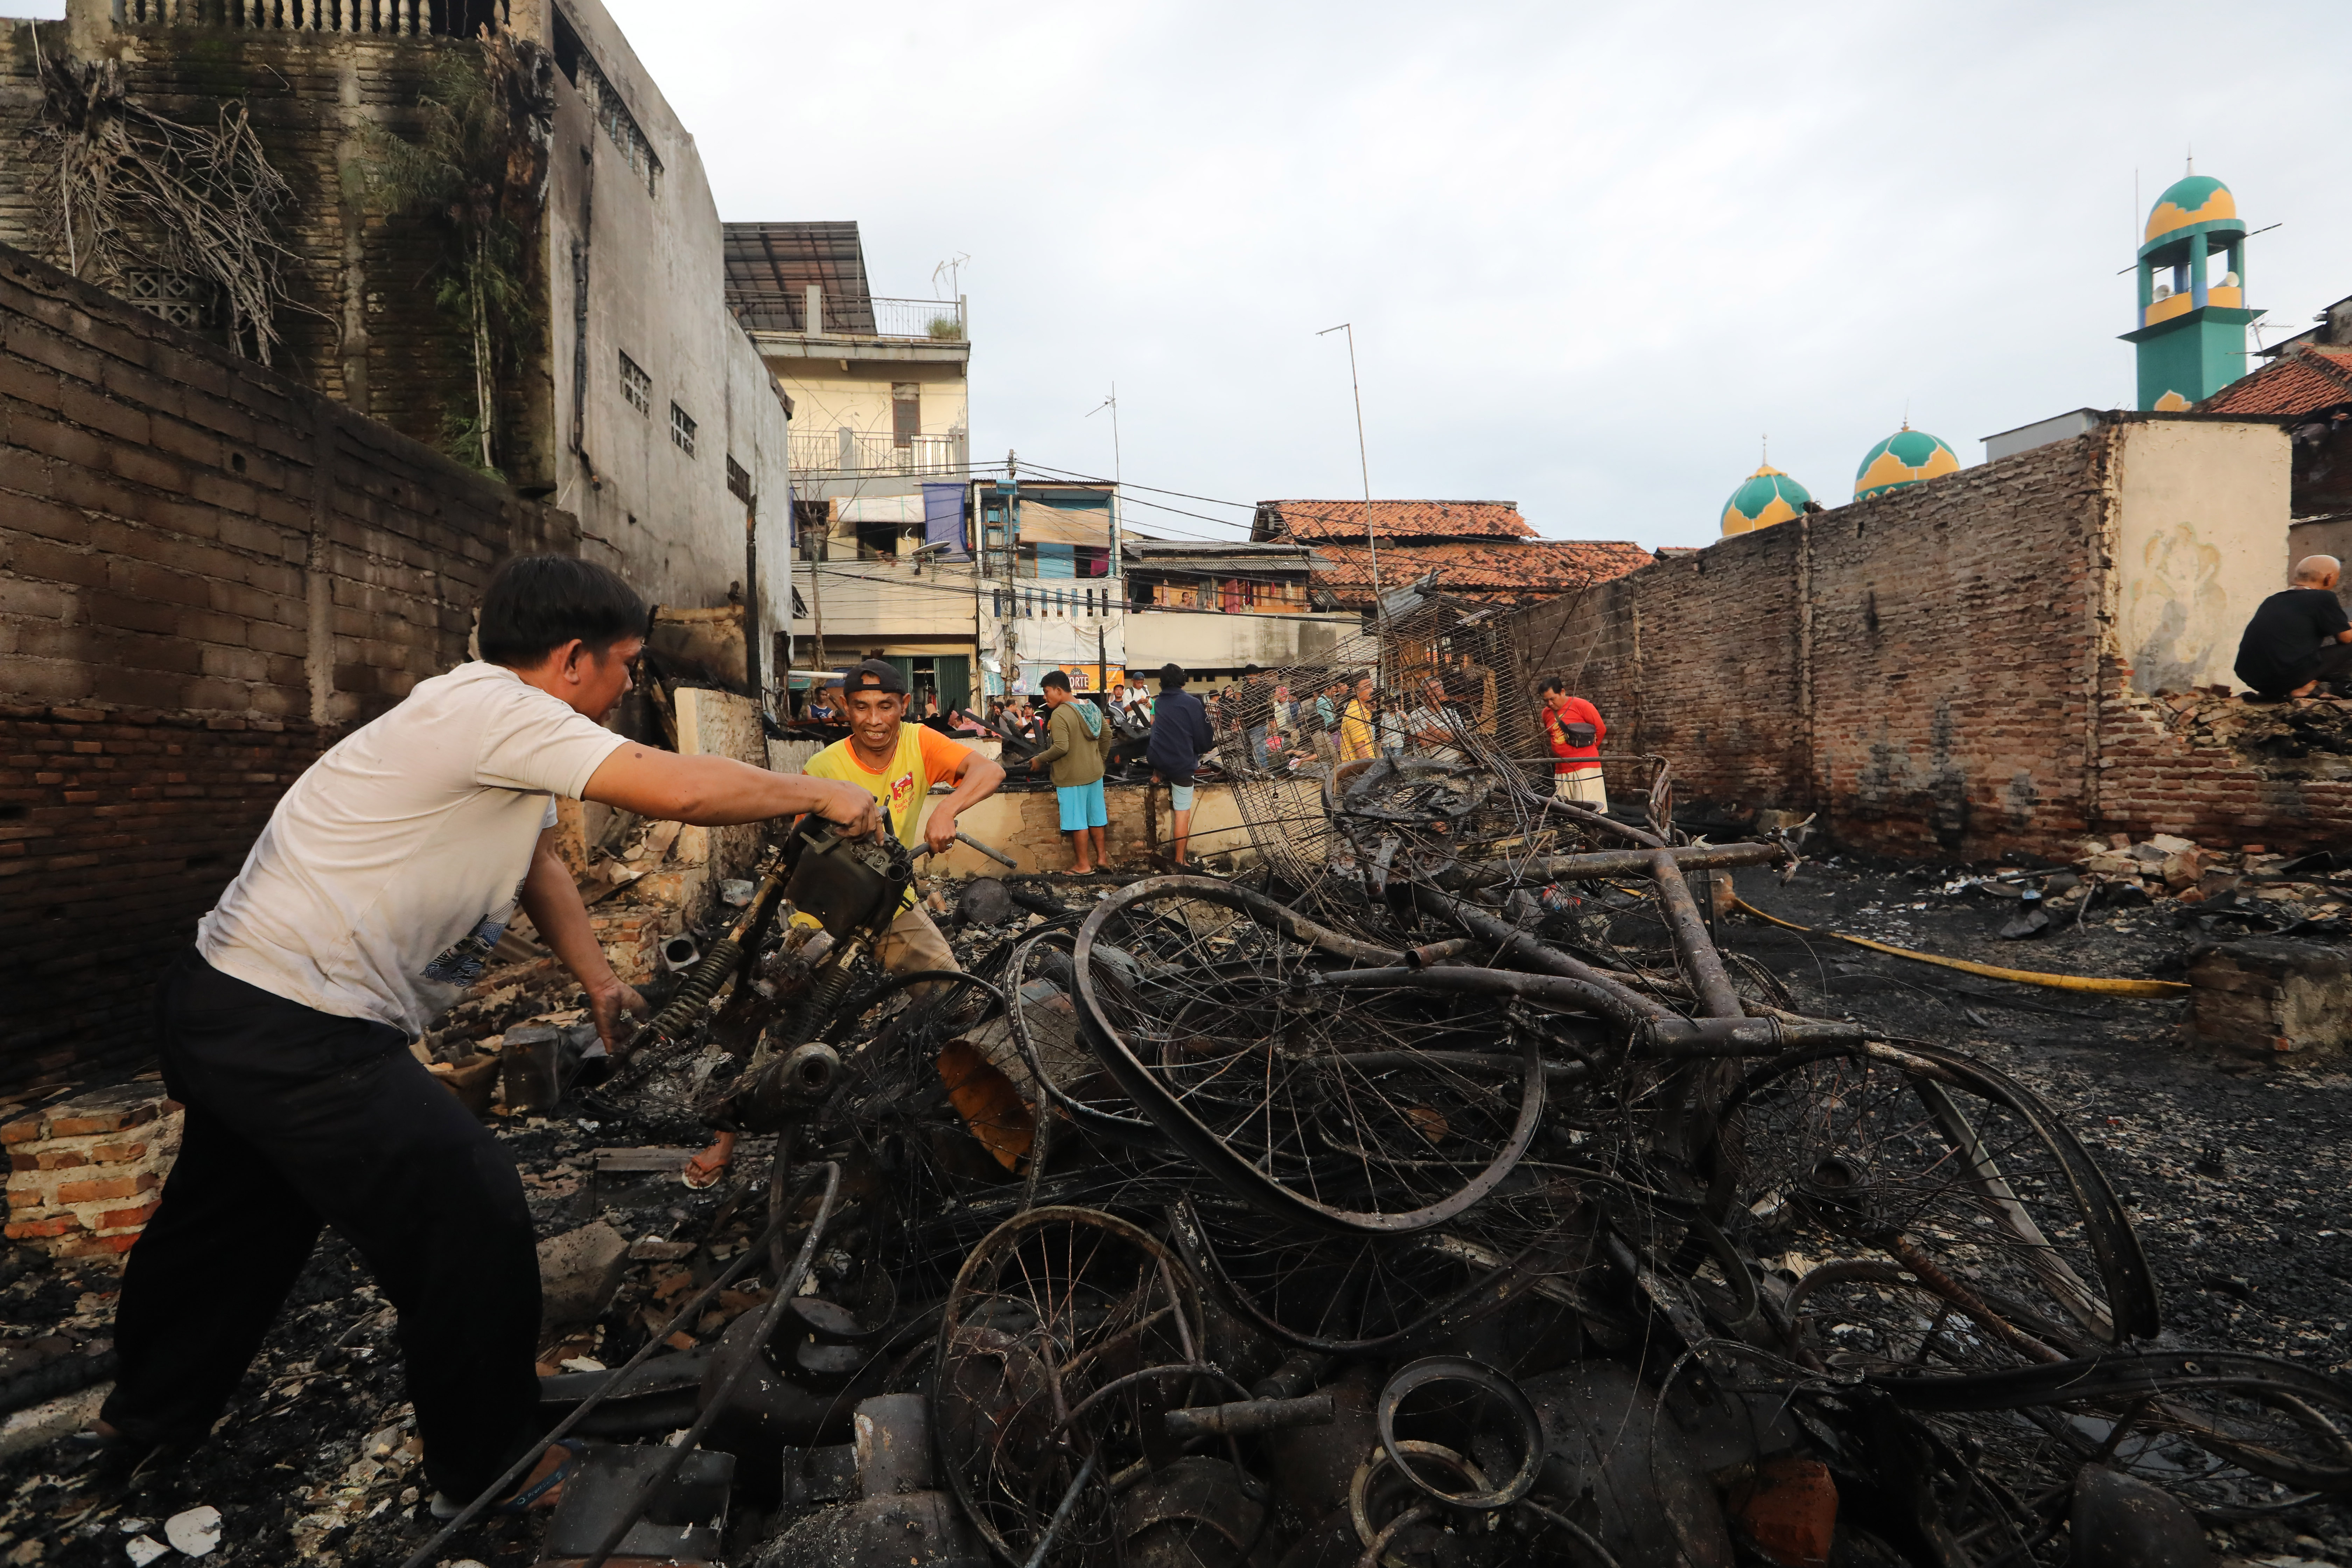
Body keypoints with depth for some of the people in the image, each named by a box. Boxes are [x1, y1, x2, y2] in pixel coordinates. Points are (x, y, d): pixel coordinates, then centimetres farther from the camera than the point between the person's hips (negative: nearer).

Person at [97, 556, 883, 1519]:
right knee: (472, 1213, -5)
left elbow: (539, 857, 17)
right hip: (297, 1033, -11)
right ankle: (491, 1472, 13)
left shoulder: (496, 727, 9)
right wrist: (822, 796, -19)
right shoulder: (489, 708, -23)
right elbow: (678, 790, -31)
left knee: (241, 1210, 29)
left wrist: (596, 979, 8)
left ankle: (150, 1413, 54)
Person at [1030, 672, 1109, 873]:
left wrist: (1039, 760, -13)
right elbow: (1106, 735, 12)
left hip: (1072, 777, -8)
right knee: (1096, 817, 16)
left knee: (1078, 821, 2)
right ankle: (1102, 858, 24)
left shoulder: (1059, 715, -19)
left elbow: (1061, 748, -26)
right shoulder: (1092, 708, 5)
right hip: (1094, 773, 8)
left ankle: (1083, 865, 10)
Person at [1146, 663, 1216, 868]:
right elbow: (1204, 738, -5)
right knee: (1183, 812, 2)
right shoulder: (1192, 703, -8)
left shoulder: (1159, 703, 8)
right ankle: (1179, 859, 4)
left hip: (1157, 759, 4)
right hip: (1182, 764, -4)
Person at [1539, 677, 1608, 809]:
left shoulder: (1581, 705, -7)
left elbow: (1601, 729, -1)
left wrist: (1587, 748, 10)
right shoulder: (1546, 713, 10)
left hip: (1586, 768, -6)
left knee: (1588, 810, -8)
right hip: (1561, 770, 6)